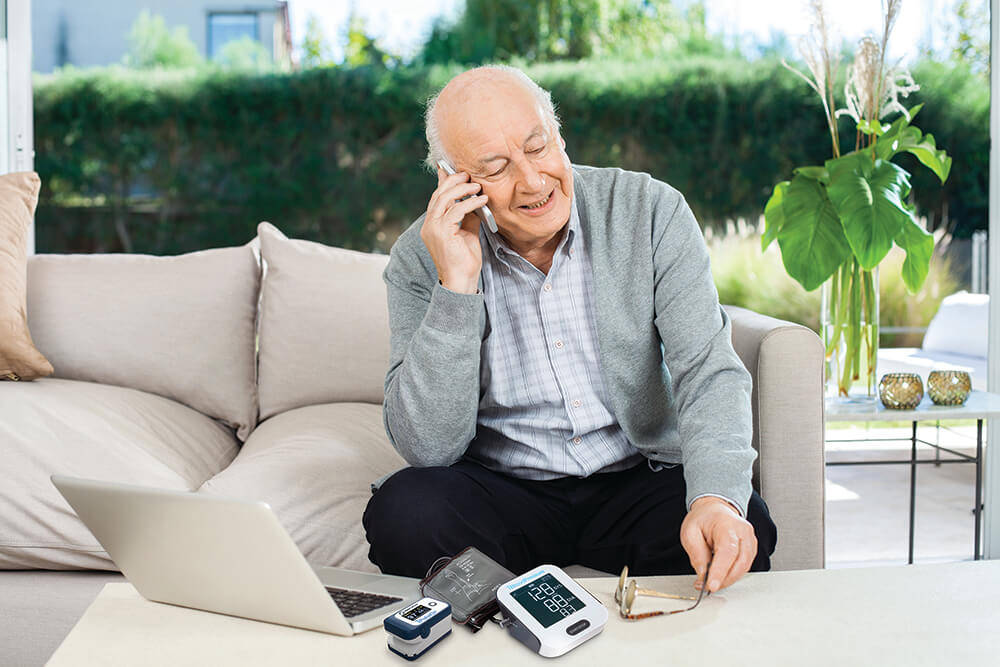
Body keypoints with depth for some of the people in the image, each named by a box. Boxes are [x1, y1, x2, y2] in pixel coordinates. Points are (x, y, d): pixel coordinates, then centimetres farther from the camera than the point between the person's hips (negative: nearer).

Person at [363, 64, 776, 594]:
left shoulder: (651, 211, -6)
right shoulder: (422, 259, -7)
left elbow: (708, 370, -13)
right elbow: (428, 447, -14)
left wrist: (716, 498, -33)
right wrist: (457, 285, -23)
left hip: (640, 477, 0)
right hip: (499, 490, 0)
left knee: (745, 527, -28)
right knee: (403, 510, -29)